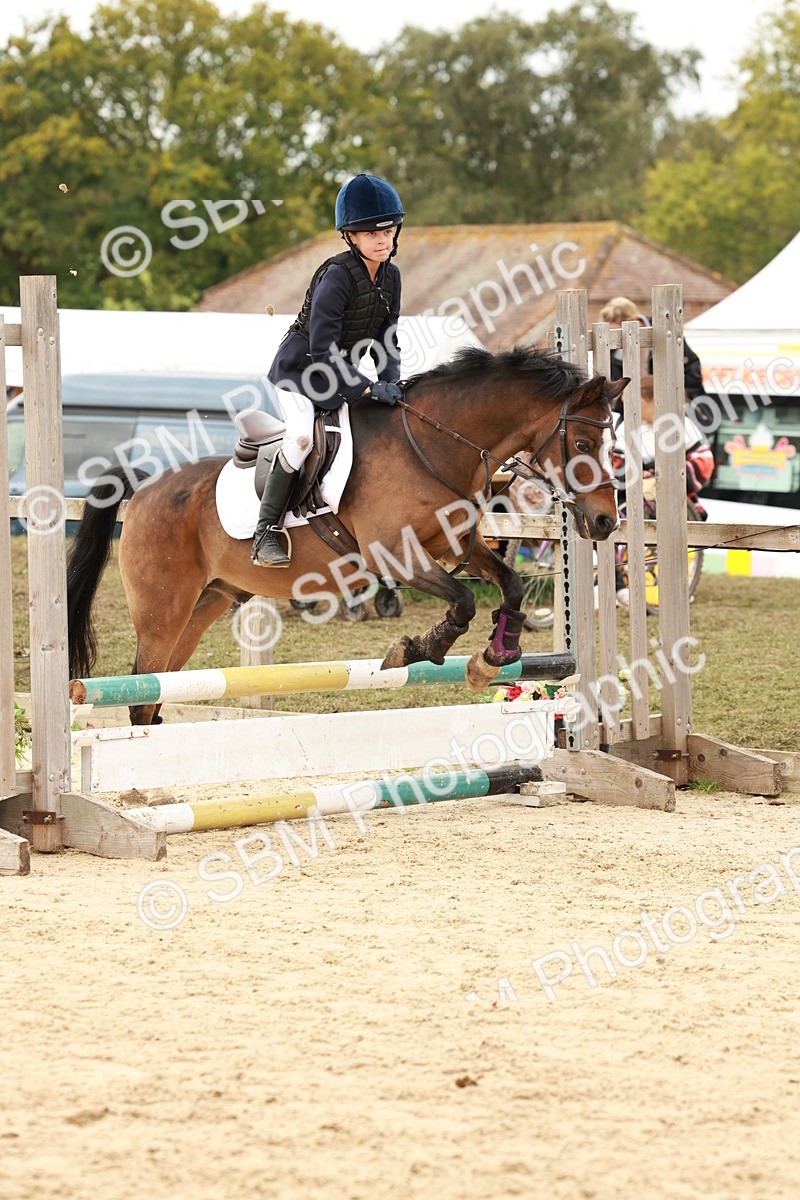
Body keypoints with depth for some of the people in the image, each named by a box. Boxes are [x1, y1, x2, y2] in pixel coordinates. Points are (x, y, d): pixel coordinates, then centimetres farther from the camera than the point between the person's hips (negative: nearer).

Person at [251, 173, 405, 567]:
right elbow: (323, 350, -27)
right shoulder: (337, 276, -23)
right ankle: (266, 531, -25)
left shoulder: (390, 277, 1)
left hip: (341, 374, 9)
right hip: (299, 371, -8)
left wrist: (390, 383, -10)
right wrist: (367, 389, -29)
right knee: (303, 434, -31)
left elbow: (386, 341, 8)